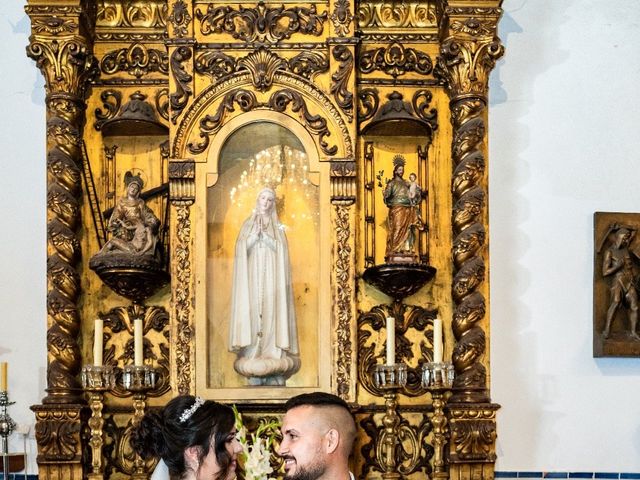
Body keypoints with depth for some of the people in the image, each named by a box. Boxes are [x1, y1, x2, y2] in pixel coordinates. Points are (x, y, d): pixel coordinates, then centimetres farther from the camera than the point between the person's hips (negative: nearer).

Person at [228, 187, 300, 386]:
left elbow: (279, 249, -4)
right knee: (252, 312, -7)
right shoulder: (247, 224, 11)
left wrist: (264, 233, -14)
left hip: (271, 277, 0)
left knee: (272, 314, -7)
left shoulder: (278, 227, 10)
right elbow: (242, 248, -1)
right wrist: (256, 232, -13)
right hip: (252, 276, 0)